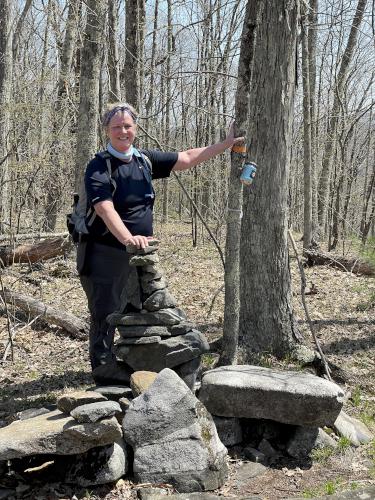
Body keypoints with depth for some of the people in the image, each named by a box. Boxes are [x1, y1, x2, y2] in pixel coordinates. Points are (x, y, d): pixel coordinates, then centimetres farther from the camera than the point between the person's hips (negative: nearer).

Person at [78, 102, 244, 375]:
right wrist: (128, 238, -43)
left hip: (137, 255, 7)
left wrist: (227, 143, 13)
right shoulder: (99, 167, -12)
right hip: (105, 255, -6)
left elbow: (187, 158, 15)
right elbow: (106, 209, -27)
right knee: (105, 317, -1)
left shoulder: (145, 160, 8)